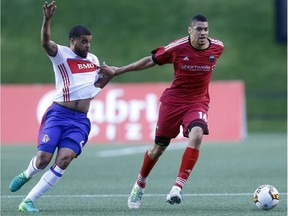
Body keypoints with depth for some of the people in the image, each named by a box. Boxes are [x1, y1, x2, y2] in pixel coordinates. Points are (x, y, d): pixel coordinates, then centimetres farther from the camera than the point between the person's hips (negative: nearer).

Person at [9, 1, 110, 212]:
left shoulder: (94, 60, 15)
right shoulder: (61, 54, -3)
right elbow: (46, 42, -26)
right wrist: (47, 19, -43)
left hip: (80, 121, 3)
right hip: (58, 114, -3)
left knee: (64, 159, -15)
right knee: (43, 158, -10)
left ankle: (29, 200, -7)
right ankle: (27, 175, 30)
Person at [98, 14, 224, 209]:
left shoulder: (217, 48, -7)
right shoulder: (177, 48, -14)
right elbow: (150, 61, 0)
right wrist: (117, 71, 2)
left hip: (198, 102, 1)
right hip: (173, 100, -1)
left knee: (196, 135, -29)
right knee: (159, 147, 6)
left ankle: (178, 187, -26)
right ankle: (140, 184, 33)